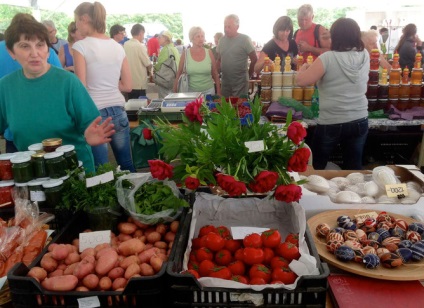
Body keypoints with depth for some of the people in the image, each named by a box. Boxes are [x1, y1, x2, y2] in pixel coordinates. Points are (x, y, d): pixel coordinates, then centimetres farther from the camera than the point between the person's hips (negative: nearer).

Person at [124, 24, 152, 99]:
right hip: (139, 83, -6)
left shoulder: (125, 45, 4)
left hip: (129, 82, 6)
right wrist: (149, 70, 9)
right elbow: (148, 64, -13)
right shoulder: (140, 46, -15)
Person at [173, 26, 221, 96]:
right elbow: (179, 74, 3)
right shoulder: (185, 54, -3)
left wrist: (219, 92, 4)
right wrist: (175, 92, 1)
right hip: (191, 92, -1)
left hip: (208, 91, 1)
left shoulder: (209, 52, 0)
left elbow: (215, 74, 5)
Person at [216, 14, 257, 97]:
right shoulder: (222, 40, 9)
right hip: (225, 82, 5)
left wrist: (249, 74, 1)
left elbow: (254, 60, -5)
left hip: (240, 82, -5)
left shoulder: (245, 39, -7)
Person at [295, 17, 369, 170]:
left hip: (331, 123, -4)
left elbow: (301, 81, -14)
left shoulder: (327, 58, -15)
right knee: (354, 168, 15)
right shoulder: (365, 56, 0)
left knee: (316, 167, 17)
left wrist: (304, 67, 6)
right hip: (360, 121, 5)